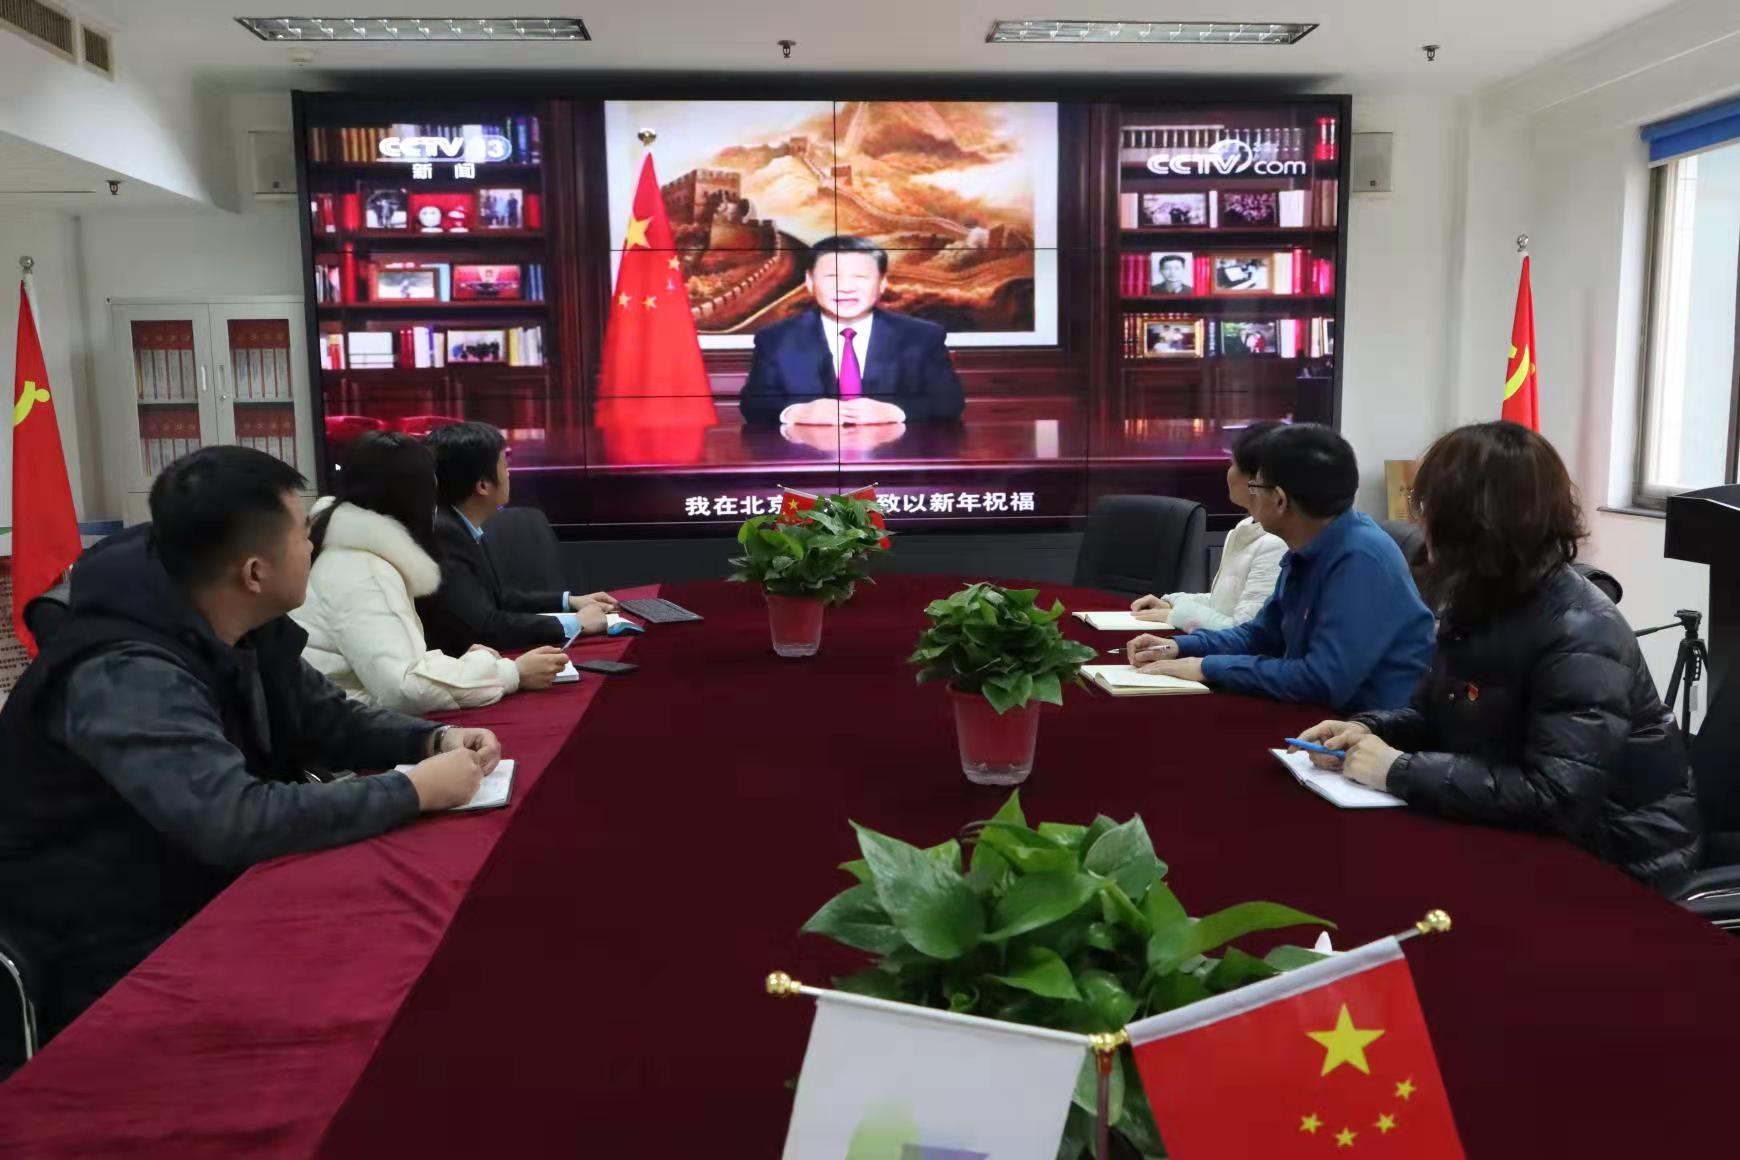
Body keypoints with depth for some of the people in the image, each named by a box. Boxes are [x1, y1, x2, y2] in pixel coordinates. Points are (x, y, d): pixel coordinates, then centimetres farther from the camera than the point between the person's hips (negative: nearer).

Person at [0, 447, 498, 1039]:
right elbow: (234, 823, -39)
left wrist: (436, 741, -8)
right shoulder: (125, 674, -29)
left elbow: (329, 720, 11)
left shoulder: (247, 631, -2)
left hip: (211, 904, 8)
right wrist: (416, 789, -30)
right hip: (111, 962, -8)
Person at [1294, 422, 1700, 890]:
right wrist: (1367, 729, -10)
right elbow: (1434, 716, 12)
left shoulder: (1581, 634, -26)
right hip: (1531, 836, 7)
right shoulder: (1479, 604, 0)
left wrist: (1400, 771, -30)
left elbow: (1553, 795, -34)